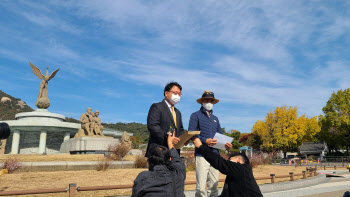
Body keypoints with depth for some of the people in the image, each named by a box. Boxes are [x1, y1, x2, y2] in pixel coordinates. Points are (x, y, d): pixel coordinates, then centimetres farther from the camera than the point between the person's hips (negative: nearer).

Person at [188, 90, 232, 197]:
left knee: (214, 186, 7)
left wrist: (226, 144, 2)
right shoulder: (196, 115, 5)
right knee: (201, 187, -8)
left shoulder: (215, 118, 23)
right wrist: (205, 141, -20)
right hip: (202, 154, -5)